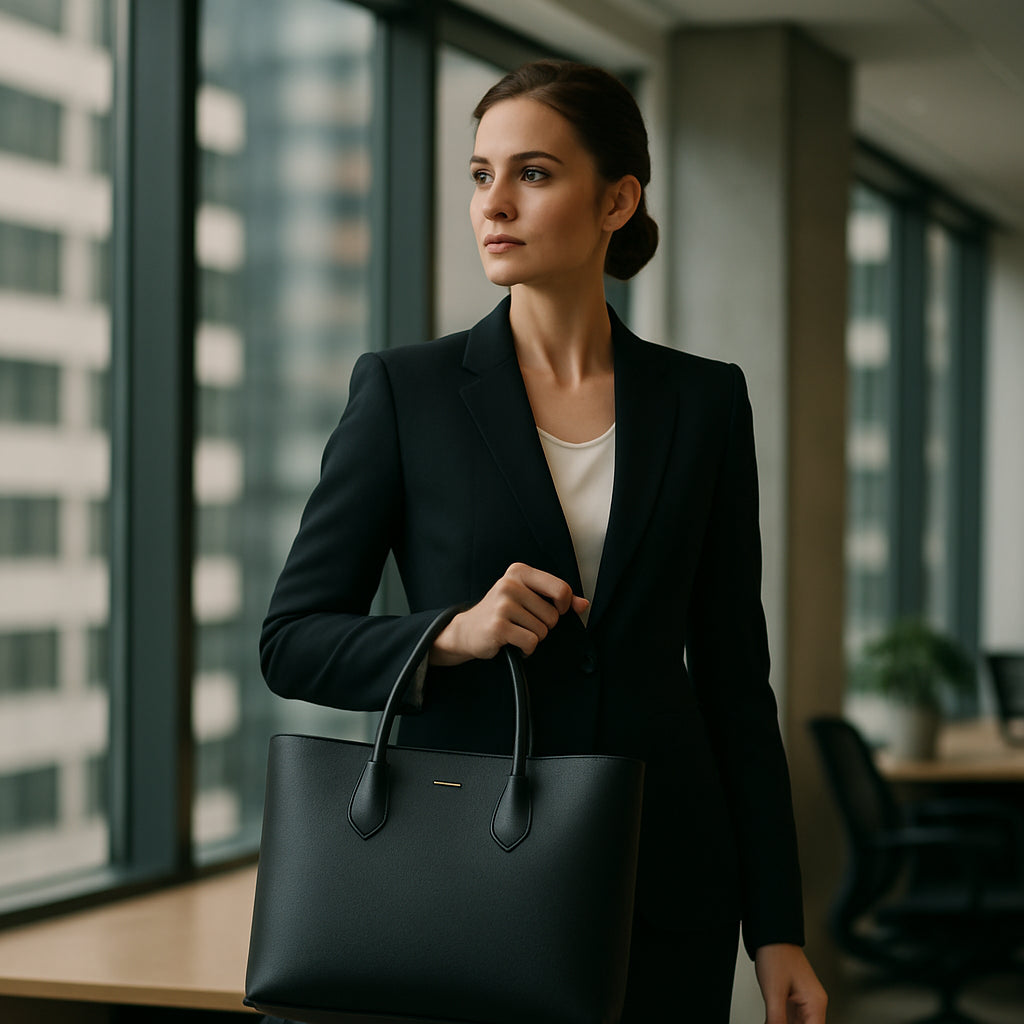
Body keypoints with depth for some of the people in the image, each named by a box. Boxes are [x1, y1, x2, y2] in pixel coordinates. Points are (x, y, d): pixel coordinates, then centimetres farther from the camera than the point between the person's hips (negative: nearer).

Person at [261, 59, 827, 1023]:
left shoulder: (703, 401, 5)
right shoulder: (404, 390, -1)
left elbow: (733, 673, 6)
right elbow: (292, 640, 1)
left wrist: (777, 929, 2)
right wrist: (452, 635, -19)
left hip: (661, 883, 2)